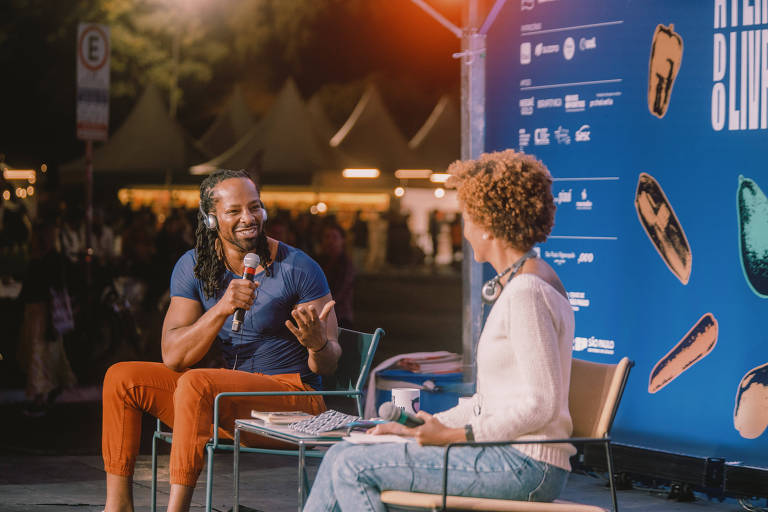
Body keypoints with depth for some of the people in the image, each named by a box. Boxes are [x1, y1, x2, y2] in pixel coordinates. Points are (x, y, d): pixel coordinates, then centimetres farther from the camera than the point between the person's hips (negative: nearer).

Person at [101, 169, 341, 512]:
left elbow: (328, 365, -6)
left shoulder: (298, 268, -8)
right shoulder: (194, 267, 3)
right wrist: (223, 308, -23)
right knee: (122, 377, -6)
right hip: (227, 398, 6)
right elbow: (172, 356, -9)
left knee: (195, 383, -30)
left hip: (292, 397, -5)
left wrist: (318, 344, -31)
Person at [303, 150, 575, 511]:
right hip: (504, 453, 10)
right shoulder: (516, 285, 17)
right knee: (343, 454, 7)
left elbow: (542, 404, -21)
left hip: (523, 466, -10)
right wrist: (432, 427, 14)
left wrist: (454, 435, -16)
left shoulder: (527, 293, -17)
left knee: (354, 468, -11)